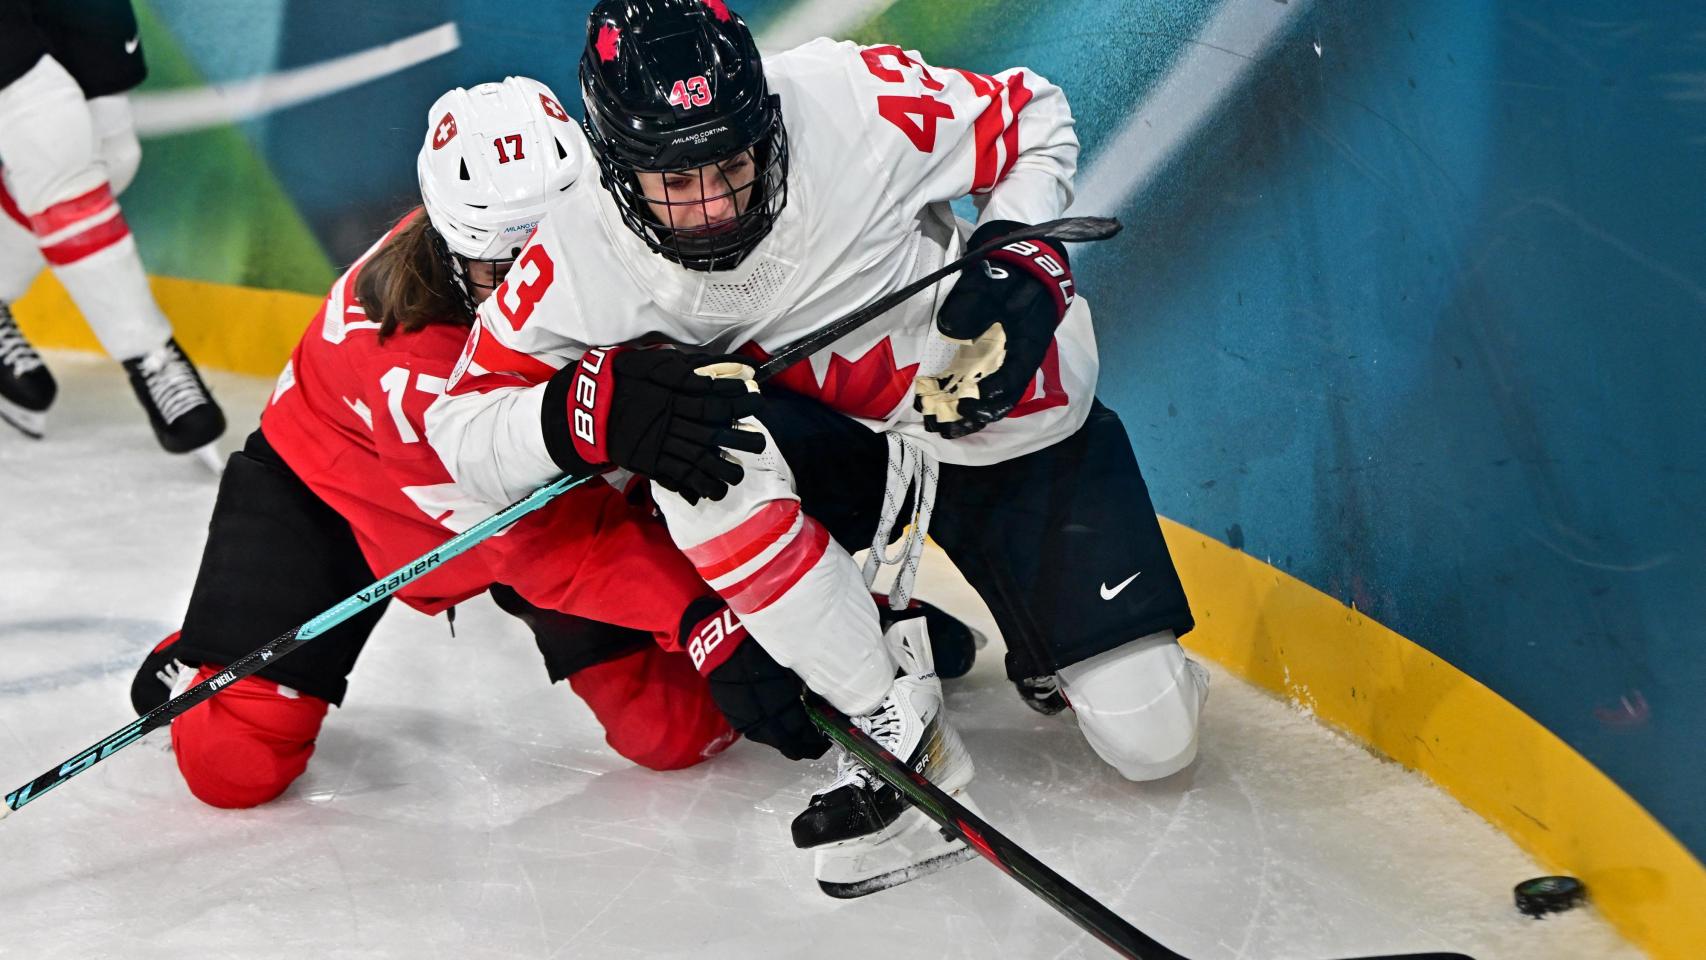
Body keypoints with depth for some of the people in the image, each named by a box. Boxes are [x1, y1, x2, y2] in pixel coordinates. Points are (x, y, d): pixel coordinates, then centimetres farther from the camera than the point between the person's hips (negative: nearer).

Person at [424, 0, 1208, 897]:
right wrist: (594, 405, -36)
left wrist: (1018, 259, -23)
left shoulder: (860, 100, -28)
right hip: (844, 445, 2)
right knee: (703, 458, -34)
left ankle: (1050, 645, 27)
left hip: (1012, 416, -2)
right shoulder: (583, 255, -22)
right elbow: (462, 427, -18)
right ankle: (893, 723, -18)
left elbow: (1033, 118, -9)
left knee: (1149, 737, -9)